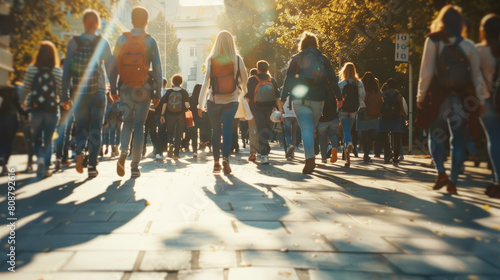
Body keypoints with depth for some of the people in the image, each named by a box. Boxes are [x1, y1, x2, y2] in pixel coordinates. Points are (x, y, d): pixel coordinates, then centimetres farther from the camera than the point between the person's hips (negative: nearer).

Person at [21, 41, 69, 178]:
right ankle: (45, 167, 9)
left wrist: (22, 101, 19)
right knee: (48, 139, 13)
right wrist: (66, 102, 17)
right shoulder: (58, 72, -6)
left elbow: (25, 89, -2)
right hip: (52, 110, 0)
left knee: (37, 138, 17)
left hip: (36, 109, 0)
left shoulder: (31, 69, -6)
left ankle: (40, 158, -8)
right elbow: (63, 92, -4)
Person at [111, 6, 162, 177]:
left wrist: (113, 89, 6)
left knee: (127, 123, 15)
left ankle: (123, 152, -12)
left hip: (126, 89, 1)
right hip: (144, 90, -1)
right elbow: (157, 69, -4)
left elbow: (114, 66, 1)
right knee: (139, 126, 6)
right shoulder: (150, 41, -1)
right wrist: (157, 93, 1)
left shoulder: (122, 39, 2)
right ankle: (135, 166, 5)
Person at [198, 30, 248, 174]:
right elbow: (244, 79, 6)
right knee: (227, 128, -4)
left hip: (214, 101, 0)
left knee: (216, 131, 8)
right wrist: (244, 93, 27)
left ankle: (216, 162, 12)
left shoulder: (211, 60, -3)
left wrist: (201, 104, 0)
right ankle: (225, 158, -22)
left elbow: (206, 81, -4)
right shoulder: (237, 59, -2)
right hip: (231, 100, 0)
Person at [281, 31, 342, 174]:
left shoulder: (296, 59, 6)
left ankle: (310, 158, -28)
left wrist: (283, 98, 2)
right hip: (318, 99, 2)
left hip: (300, 99, -2)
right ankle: (310, 158, 17)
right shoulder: (323, 59, 11)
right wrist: (339, 97, 18)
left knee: (306, 129, -9)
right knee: (311, 128, 16)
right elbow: (333, 80, 11)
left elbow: (288, 79, 1)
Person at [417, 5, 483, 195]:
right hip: (463, 98, 2)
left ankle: (441, 173, -5)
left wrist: (420, 97, -2)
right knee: (458, 139, 8)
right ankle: (453, 181, 4)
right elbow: (477, 77, 4)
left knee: (436, 135, 13)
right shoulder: (468, 46, 6)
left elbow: (426, 73, -7)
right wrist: (479, 101, 9)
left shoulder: (433, 41, -1)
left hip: (439, 96, -2)